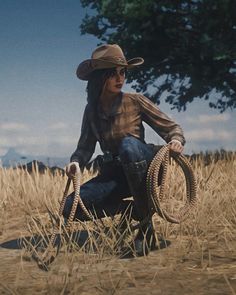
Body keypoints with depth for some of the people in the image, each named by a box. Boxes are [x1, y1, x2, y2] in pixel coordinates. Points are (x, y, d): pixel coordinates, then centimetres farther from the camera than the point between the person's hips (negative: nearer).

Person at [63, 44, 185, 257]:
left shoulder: (135, 101, -6)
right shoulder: (92, 110, 4)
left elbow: (171, 127, -3)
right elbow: (85, 147, 8)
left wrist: (176, 140, -27)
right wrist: (76, 162, -14)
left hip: (145, 168, -3)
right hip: (115, 174, 4)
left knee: (128, 144, -38)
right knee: (72, 208, -17)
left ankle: (146, 226, -28)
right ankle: (133, 207, 2)